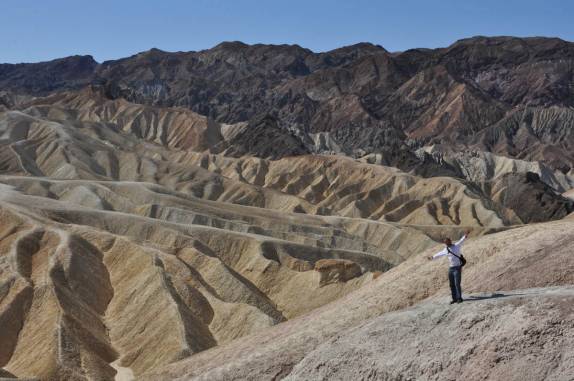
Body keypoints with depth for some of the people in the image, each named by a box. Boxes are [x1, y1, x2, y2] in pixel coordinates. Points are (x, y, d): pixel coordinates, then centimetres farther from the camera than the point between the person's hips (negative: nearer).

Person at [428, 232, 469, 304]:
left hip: (457, 268, -6)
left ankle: (459, 298, 1)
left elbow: (461, 241, -23)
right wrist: (433, 257, 41)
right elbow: (439, 254, 27)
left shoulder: (456, 245, -6)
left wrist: (465, 236, -42)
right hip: (451, 268, 6)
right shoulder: (446, 250, 10)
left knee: (457, 284, -10)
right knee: (452, 284, 6)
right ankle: (454, 299, 14)